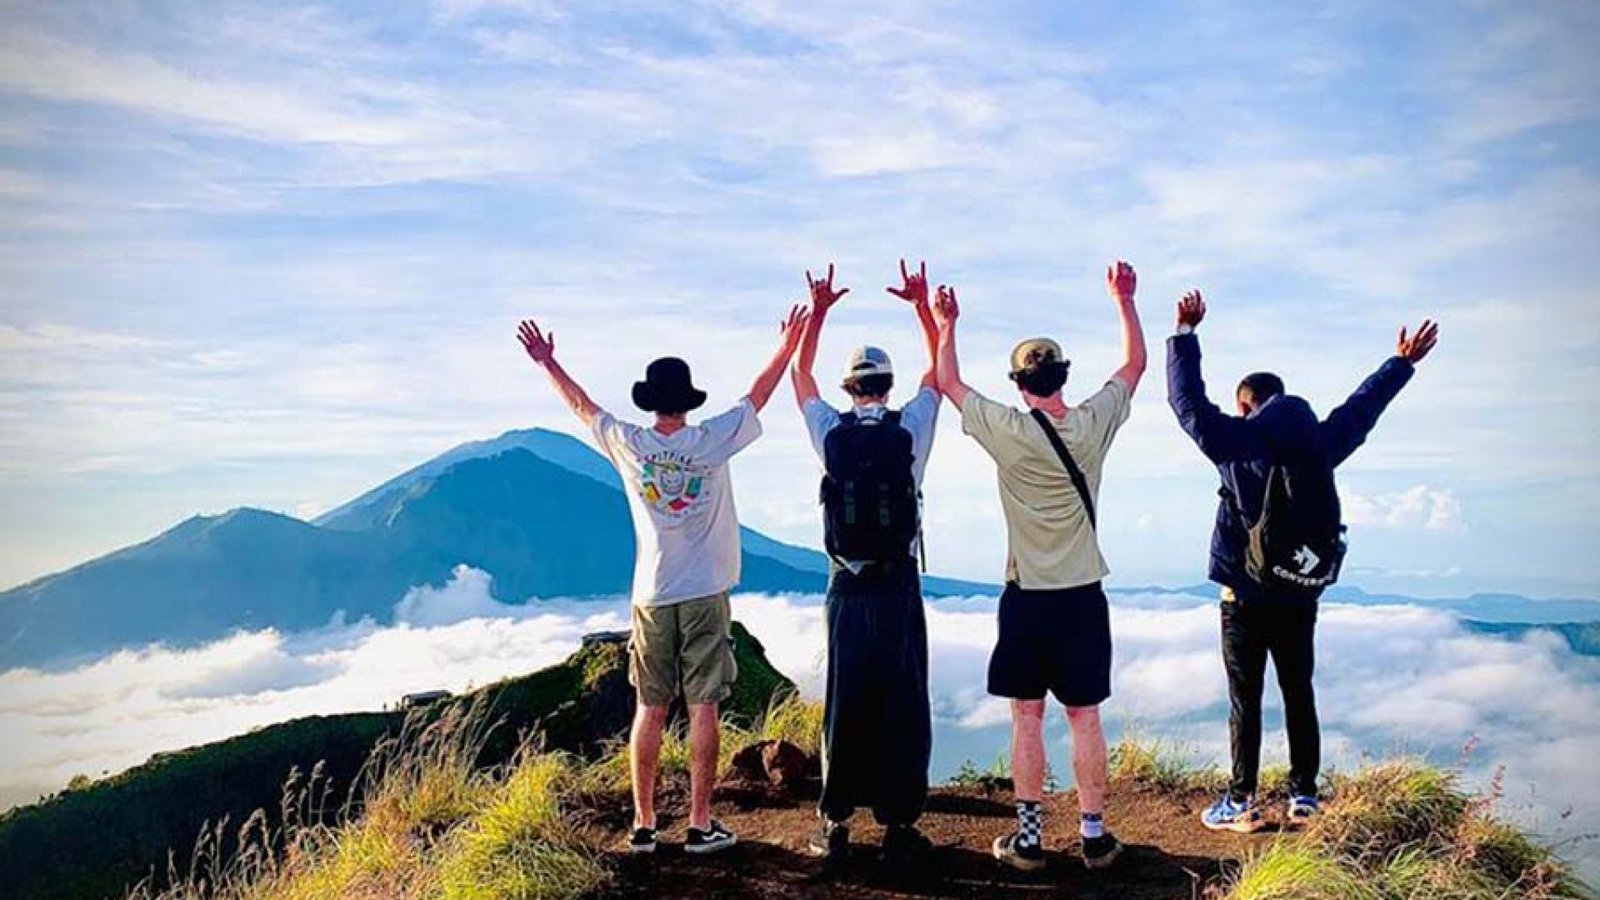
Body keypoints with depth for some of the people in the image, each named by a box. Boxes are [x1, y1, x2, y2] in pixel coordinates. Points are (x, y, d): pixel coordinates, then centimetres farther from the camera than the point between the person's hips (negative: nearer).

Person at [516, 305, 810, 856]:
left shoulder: (629, 445, -2)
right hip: (706, 594, -2)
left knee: (650, 710, 9)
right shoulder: (711, 441, -6)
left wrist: (546, 362, 27)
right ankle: (700, 825, 6)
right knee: (703, 708, 2)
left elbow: (581, 406, 13)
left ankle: (643, 825, 13)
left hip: (652, 596, 2)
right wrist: (789, 346, 18)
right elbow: (758, 398, 6)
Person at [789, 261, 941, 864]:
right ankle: (897, 824, 6)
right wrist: (923, 305, 18)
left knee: (844, 702, 6)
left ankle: (835, 824, 10)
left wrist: (818, 310, 22)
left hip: (846, 587, 1)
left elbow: (800, 375, 17)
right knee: (902, 704, 3)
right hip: (898, 586, -1)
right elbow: (939, 370, 14)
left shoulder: (831, 433, 0)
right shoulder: (910, 430, -2)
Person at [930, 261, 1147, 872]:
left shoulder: (1008, 432, -12)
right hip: (1083, 596, 2)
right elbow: (1135, 365, 12)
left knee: (1027, 718, 6)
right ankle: (1094, 835, 15)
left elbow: (948, 383, 3)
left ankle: (1029, 838, 11)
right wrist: (1125, 300, 21)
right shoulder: (1093, 425, -6)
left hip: (1027, 598, -2)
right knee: (1085, 717, 8)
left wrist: (945, 325, 15)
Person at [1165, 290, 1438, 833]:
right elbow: (1362, 408, 18)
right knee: (1299, 695, 13)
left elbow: (1188, 400, -5)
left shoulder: (1237, 442, -9)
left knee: (1244, 700, 2)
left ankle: (1242, 804, 7)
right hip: (1302, 595, 4)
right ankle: (1304, 797, 20)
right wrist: (1403, 363, 33)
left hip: (1247, 598, -4)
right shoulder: (1319, 443, 3)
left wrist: (1185, 333, 2)